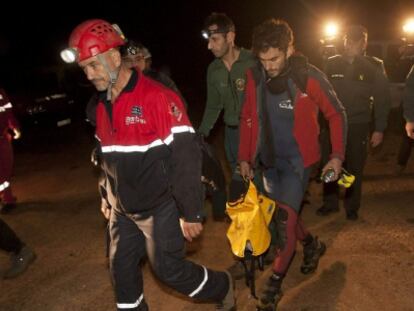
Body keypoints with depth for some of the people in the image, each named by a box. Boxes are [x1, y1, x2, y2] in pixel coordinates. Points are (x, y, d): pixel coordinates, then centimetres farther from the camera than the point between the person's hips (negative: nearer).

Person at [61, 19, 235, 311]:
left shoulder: (157, 97, -21)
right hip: (124, 208, 7)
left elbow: (186, 157, -22)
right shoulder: (103, 105, 5)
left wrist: (191, 213, -19)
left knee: (169, 269, 3)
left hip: (160, 206, -7)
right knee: (122, 267, 14)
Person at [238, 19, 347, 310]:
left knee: (285, 217, -10)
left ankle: (275, 283, 8)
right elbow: (248, 118, 5)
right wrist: (244, 157, 5)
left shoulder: (309, 77, -18)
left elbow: (337, 115, -6)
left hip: (297, 159, -4)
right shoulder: (255, 76, -7)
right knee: (285, 215, 16)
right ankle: (312, 245, 46)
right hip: (268, 159, 5)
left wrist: (337, 156, -9)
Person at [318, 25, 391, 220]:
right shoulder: (332, 64, 3)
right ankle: (330, 203, 24)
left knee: (355, 168, 8)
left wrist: (379, 129, -3)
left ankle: (352, 207, 24)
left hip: (358, 126, -1)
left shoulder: (374, 66, 0)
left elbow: (382, 99, 1)